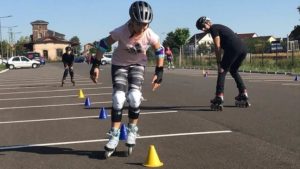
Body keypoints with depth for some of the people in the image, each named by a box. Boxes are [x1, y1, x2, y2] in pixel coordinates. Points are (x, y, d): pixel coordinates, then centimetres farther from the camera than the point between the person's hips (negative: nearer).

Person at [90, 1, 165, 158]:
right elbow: (103, 45, -14)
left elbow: (160, 51, -5)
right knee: (118, 98, -15)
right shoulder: (121, 32, -29)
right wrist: (95, 65, -14)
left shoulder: (150, 35, -24)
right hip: (119, 64, -1)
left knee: (134, 97, -19)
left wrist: (159, 72, -6)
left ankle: (132, 130, 4)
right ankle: (114, 136, -1)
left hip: (138, 65, 1)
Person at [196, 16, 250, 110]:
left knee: (222, 71, -2)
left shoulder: (213, 28, 5)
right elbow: (221, 46, 27)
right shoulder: (220, 27, 31)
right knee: (234, 71, 26)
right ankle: (243, 94, 25)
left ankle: (219, 98, -11)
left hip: (233, 49, -9)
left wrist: (219, 63, -4)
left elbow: (217, 47, -4)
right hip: (243, 49, 9)